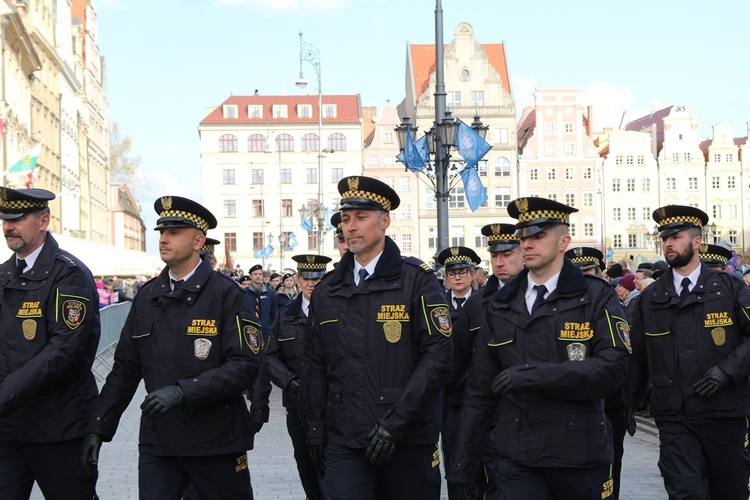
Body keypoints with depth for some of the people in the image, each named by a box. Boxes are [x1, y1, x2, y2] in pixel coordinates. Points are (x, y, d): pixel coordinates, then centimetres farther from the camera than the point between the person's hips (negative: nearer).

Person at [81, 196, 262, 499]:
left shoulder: (226, 294, -6)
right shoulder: (146, 297, 9)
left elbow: (246, 365, -14)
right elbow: (125, 369, 13)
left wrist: (183, 391, -23)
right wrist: (99, 427, 7)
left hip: (216, 441, -3)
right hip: (157, 440, 4)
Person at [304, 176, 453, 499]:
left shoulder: (417, 279, -3)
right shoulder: (326, 290, 10)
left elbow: (439, 355, -10)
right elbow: (316, 366, 14)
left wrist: (395, 423, -15)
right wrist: (316, 432, 10)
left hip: (408, 440, -2)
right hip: (344, 441, 3)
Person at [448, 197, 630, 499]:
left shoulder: (596, 297, -1)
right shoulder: (501, 306, 10)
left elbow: (612, 368, -14)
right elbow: (479, 389, 10)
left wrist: (537, 374, -22)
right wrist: (462, 458, 6)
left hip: (580, 453, -2)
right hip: (517, 458, 2)